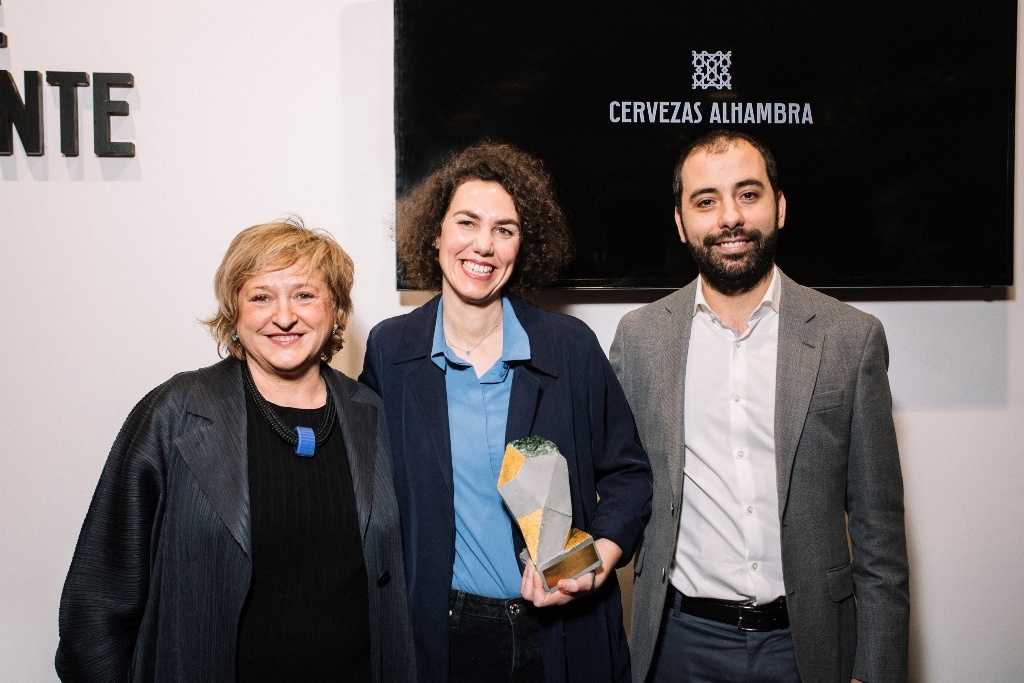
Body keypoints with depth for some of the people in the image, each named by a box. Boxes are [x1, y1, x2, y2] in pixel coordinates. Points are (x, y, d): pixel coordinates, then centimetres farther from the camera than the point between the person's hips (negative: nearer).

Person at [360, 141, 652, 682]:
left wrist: (602, 556, -15)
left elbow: (626, 471, 1)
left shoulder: (571, 347, -7)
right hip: (441, 632, 1)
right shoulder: (389, 349, -4)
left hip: (562, 632, 0)